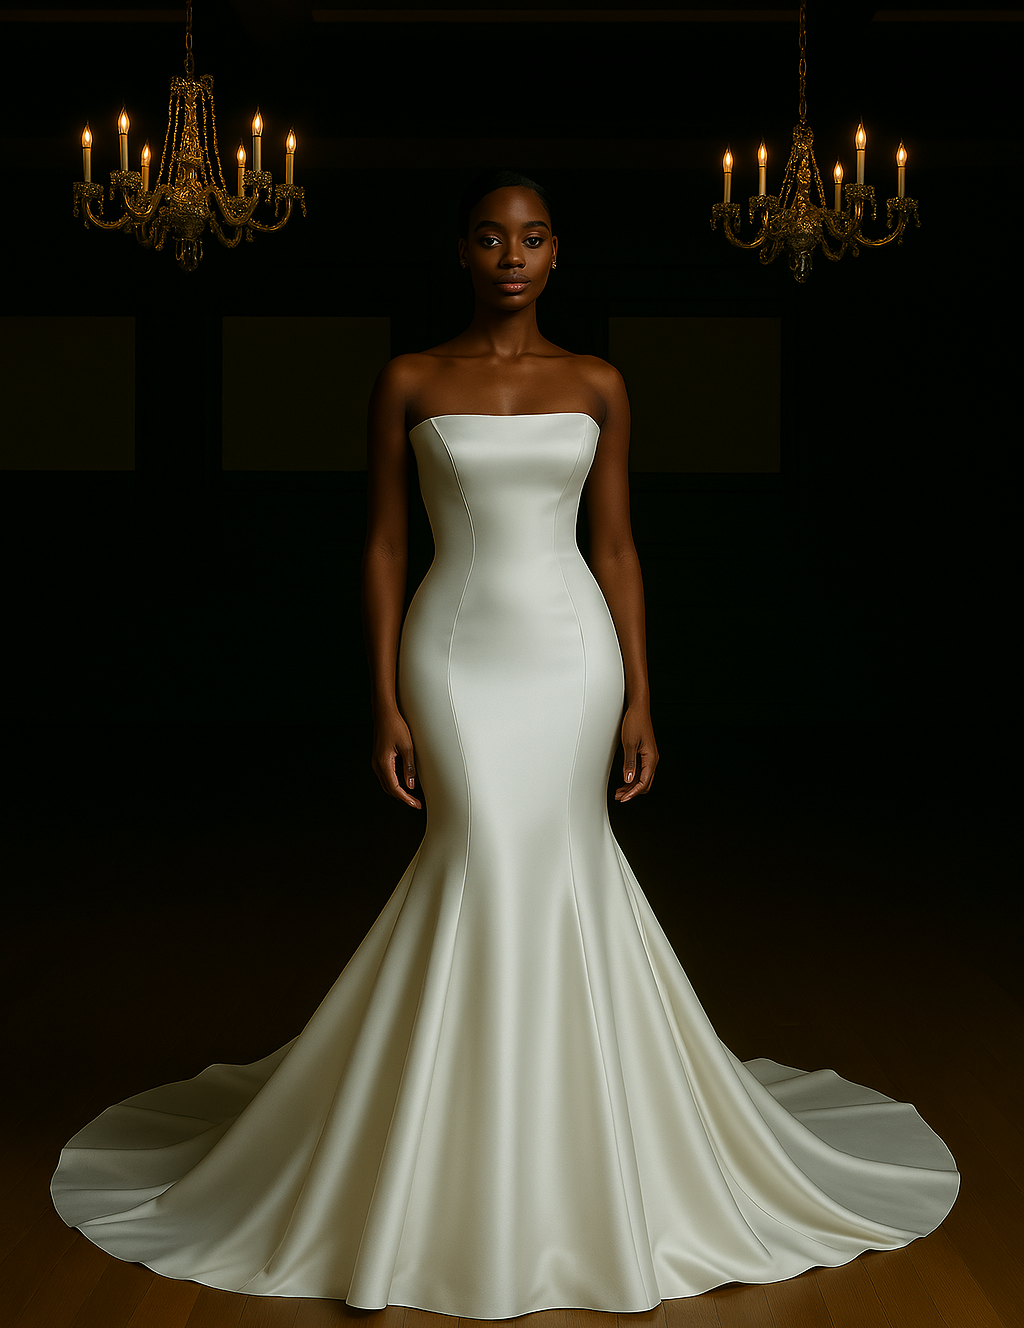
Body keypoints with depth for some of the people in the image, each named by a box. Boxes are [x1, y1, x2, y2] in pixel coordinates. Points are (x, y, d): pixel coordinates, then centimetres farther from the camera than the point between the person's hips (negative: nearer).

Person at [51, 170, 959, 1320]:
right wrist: (385, 706, -6)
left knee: (551, 872, 1)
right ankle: (479, 1205, 8)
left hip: (571, 651, 2)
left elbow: (615, 548, 7)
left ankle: (560, 1177, 21)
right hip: (457, 653, -1)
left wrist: (639, 697, 1)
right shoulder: (409, 383, 1)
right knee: (490, 869, -9)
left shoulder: (597, 386, 6)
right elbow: (382, 548, 1)